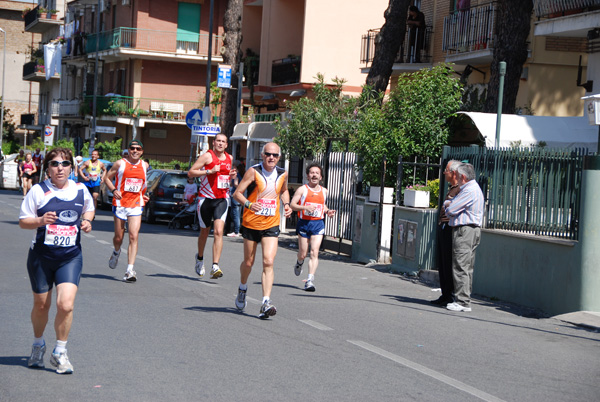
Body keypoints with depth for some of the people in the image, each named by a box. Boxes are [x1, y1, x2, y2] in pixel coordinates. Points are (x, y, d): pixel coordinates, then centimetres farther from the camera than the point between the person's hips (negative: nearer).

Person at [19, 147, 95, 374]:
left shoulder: (80, 191, 4)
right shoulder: (38, 191, -4)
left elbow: (89, 209, 23)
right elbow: (23, 221, -1)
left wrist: (86, 221, 1)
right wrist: (41, 221, -21)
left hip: (70, 256, 1)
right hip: (41, 255, -1)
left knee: (66, 304, -14)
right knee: (41, 305, 11)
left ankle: (60, 353, 3)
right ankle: (38, 345, 38)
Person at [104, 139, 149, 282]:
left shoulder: (144, 165, 10)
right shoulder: (120, 164, 0)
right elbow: (107, 178, 5)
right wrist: (113, 190, -11)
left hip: (136, 205, 1)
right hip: (120, 204, -1)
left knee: (134, 236, -13)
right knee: (118, 237, 7)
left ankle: (130, 270, -16)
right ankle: (116, 253, 44)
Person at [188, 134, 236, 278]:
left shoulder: (229, 158, 11)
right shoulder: (208, 156, -6)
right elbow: (190, 173, -9)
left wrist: (232, 176, 6)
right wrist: (209, 171, -19)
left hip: (222, 199, 3)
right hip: (206, 198, -3)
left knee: (218, 231, -14)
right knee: (205, 232, 11)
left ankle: (215, 266, -18)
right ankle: (200, 258, 39)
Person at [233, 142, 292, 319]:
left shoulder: (282, 174, 3)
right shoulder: (253, 171, -9)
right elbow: (237, 193, -10)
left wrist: (286, 204, 5)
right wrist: (249, 204, -29)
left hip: (271, 226, 2)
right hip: (251, 223, -1)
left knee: (268, 262, -14)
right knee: (248, 262, 11)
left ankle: (266, 302, -18)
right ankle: (242, 289, 42)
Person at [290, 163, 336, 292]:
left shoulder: (324, 191, 12)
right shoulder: (302, 189, 1)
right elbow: (292, 205, -4)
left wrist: (328, 211, 5)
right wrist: (305, 207, -20)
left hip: (318, 223, 2)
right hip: (304, 223, -2)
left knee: (314, 252, -11)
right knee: (303, 253, 6)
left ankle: (310, 280, -13)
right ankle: (299, 263, 43)